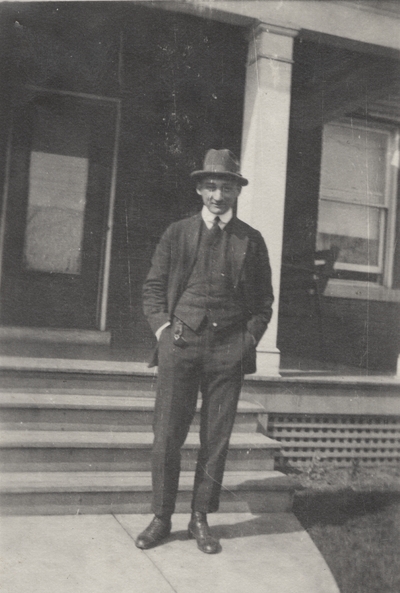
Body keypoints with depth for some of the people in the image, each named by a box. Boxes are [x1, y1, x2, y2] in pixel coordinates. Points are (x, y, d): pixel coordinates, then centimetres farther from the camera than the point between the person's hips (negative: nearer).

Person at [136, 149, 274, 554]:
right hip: (180, 344, 0)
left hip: (229, 350, 1)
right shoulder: (177, 233, 9)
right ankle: (161, 518, 14)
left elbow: (263, 300, 13)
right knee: (167, 436, -1)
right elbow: (153, 288, 11)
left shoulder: (251, 240, 9)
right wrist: (163, 329, -2)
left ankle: (200, 519, 18)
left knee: (216, 439, 4)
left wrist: (249, 339, 0)